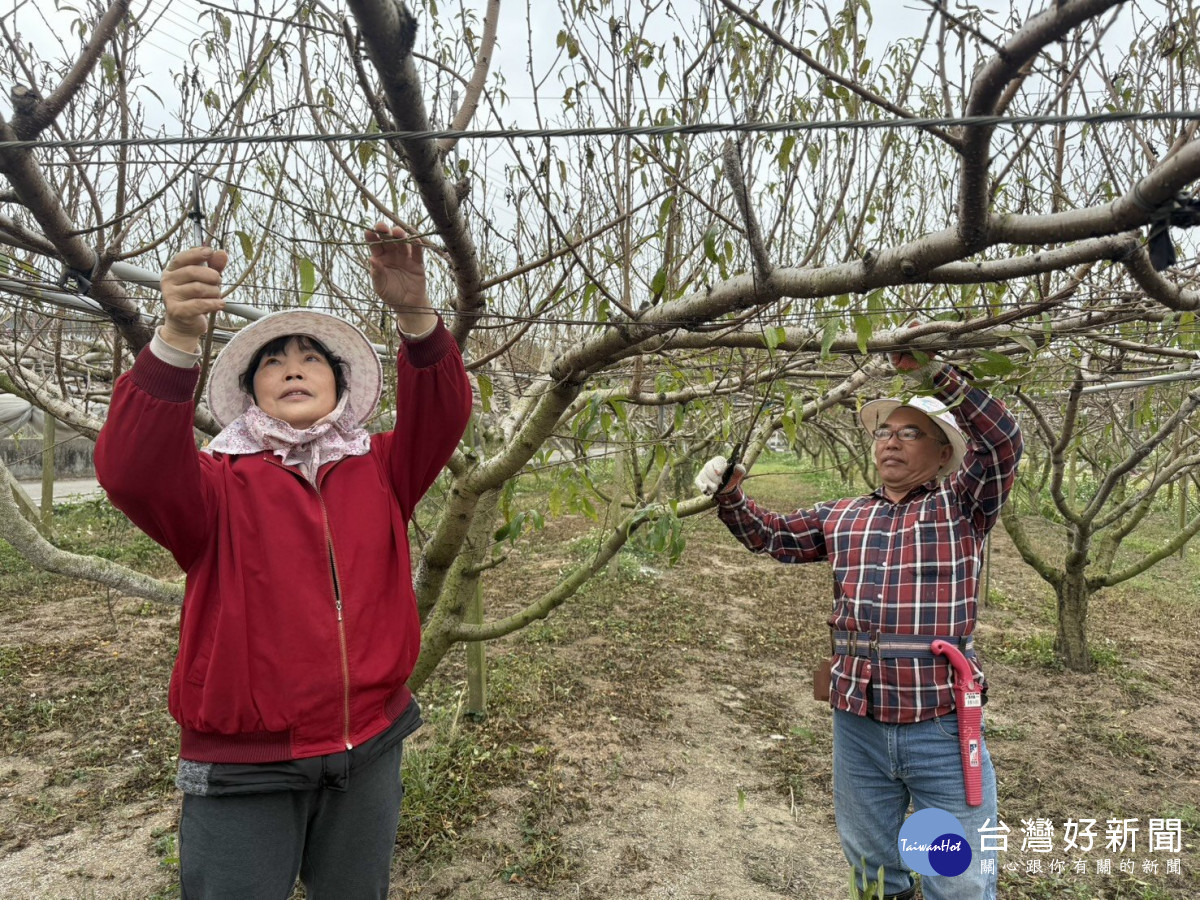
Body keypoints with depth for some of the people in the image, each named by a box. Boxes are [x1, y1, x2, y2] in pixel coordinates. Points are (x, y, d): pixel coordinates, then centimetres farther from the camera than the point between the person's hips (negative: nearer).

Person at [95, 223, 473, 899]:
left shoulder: (378, 470, 3)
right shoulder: (219, 480, -4)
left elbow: (443, 416, -13)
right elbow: (132, 473, -24)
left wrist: (415, 312, -29)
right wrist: (178, 338, -39)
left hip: (370, 747, 3)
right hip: (245, 767, -2)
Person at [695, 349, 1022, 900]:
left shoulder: (962, 508, 0)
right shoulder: (841, 518, 12)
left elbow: (1002, 441, -14)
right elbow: (771, 536, 15)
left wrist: (935, 372, -23)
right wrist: (729, 497, -3)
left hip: (943, 727, -4)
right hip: (857, 725, 4)